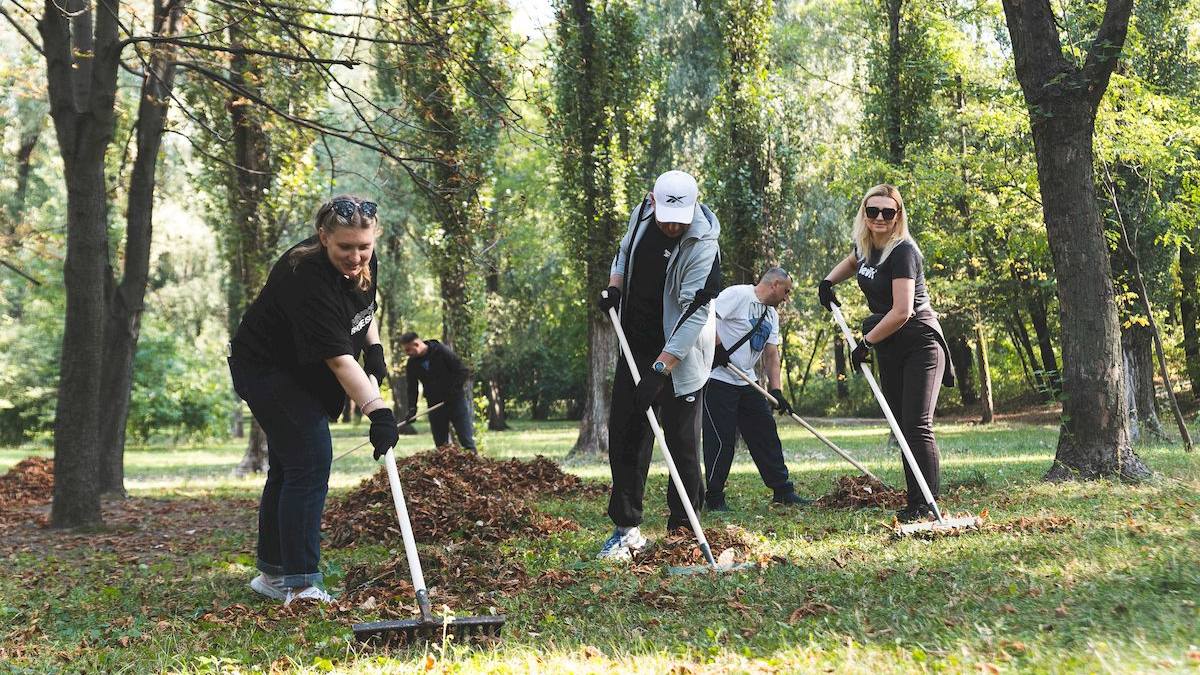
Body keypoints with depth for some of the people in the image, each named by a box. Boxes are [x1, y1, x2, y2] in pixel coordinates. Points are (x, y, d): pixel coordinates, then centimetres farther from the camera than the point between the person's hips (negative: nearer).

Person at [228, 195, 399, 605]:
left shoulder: (363, 262, -8)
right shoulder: (306, 279, -34)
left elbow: (364, 307, 15)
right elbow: (339, 359, -39)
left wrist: (374, 348, 0)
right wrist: (377, 411, -45)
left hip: (302, 374, 9)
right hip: (266, 368, -9)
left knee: (288, 467, 15)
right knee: (310, 461, -18)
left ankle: (273, 574, 26)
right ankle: (299, 584, -18)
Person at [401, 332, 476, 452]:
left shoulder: (441, 351, -13)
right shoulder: (412, 364, 1)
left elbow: (463, 371, -11)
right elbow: (412, 388, 6)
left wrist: (454, 390, -20)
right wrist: (412, 408, -8)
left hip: (455, 400, -4)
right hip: (434, 404, 4)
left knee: (466, 441, -5)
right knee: (440, 443, 4)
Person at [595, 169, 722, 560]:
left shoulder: (702, 246, -23)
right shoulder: (642, 214, -3)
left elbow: (694, 313, -27)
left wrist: (660, 369, -32)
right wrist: (614, 286, -1)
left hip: (679, 355, -6)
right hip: (635, 346, 6)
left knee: (682, 442, -3)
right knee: (624, 436, 3)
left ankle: (682, 528, 7)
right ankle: (627, 530, 8)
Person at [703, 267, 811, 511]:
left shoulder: (772, 315, 15)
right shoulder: (738, 295, -12)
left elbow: (771, 354, 13)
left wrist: (776, 390, 2)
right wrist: (718, 347, -17)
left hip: (747, 383, 9)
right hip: (718, 379, -9)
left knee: (766, 434, 9)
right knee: (721, 440, -7)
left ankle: (783, 491, 17)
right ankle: (714, 498, 3)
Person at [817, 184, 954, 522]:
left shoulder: (903, 251, -20)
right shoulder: (865, 245, 6)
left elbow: (901, 312, -24)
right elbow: (853, 261, 34)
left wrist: (865, 342, -15)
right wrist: (828, 281, 16)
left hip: (920, 345, -8)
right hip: (889, 350, 8)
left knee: (917, 425, -14)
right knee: (902, 426, 7)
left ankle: (926, 506, -13)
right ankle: (915, 503, 10)